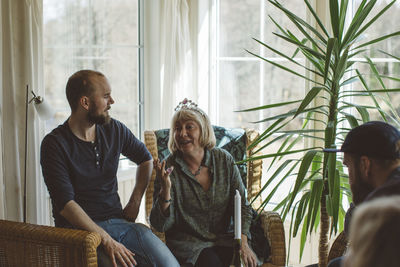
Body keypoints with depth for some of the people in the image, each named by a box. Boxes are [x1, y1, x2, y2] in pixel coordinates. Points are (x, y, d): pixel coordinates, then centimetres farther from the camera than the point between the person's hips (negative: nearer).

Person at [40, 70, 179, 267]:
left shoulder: (114, 130, 7)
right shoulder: (55, 144, -9)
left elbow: (145, 159, 26)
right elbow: (65, 203, -17)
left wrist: (134, 202, 14)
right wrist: (106, 240, -24)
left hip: (118, 220, 5)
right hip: (81, 229, -5)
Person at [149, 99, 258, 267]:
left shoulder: (224, 160, 2)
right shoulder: (169, 168, -6)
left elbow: (242, 206, 7)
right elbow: (161, 225, -9)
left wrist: (243, 243, -8)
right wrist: (165, 189, -24)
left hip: (223, 239, 3)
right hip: (187, 243, -3)